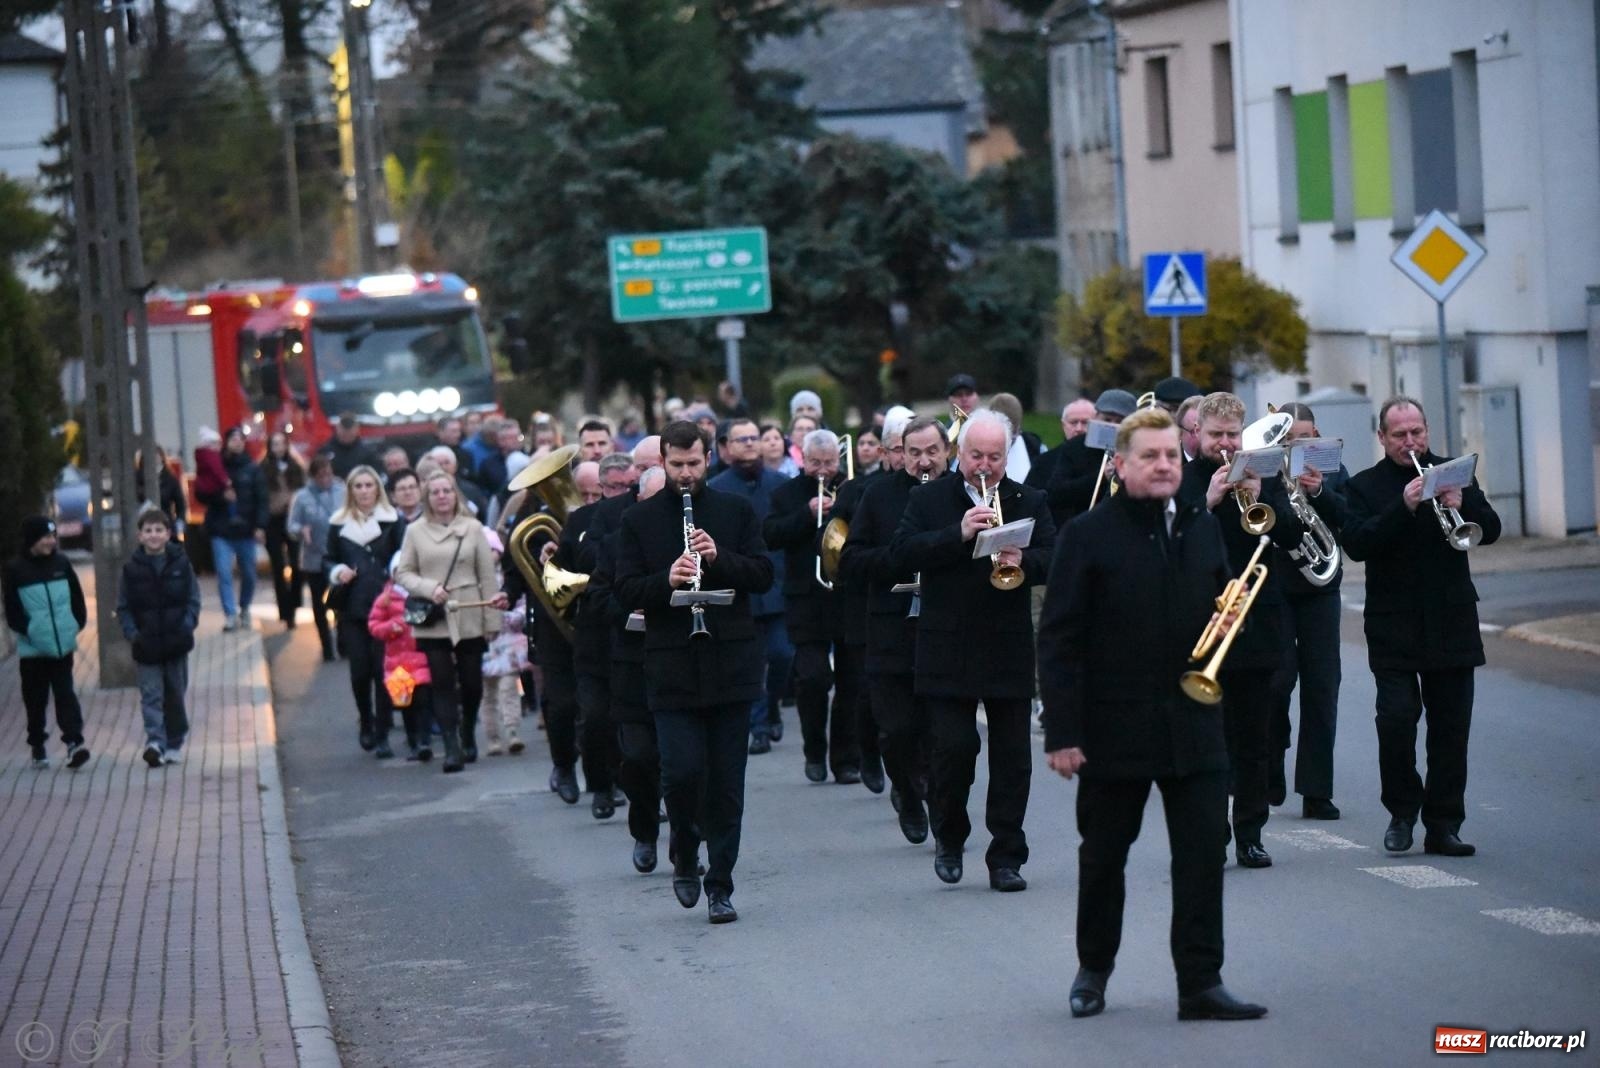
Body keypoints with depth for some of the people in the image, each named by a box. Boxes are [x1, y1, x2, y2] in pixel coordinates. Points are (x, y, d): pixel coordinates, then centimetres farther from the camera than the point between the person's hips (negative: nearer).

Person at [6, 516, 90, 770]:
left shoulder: (61, 563, 3)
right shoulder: (15, 570, -5)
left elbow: (77, 597, 11)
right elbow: (12, 611, -4)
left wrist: (77, 624, 2)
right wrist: (29, 630, -12)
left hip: (62, 645, 1)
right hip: (33, 649, -1)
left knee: (65, 694, -3)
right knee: (36, 698, 8)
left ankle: (74, 742, -10)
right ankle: (37, 746, 20)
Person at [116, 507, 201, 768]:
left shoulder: (180, 563, 0)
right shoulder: (132, 568, -1)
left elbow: (193, 599, 4)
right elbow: (123, 607, 3)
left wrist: (187, 624, -12)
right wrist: (131, 632, -12)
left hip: (176, 641, 1)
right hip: (146, 644, -1)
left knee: (175, 695, 12)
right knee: (151, 695, -9)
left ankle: (174, 744, 24)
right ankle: (155, 741, -18)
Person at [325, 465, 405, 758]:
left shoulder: (392, 520, 2)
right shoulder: (339, 523, 8)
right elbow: (328, 558, 15)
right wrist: (338, 571, -5)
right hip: (352, 607, 2)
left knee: (383, 668, -6)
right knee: (359, 669, 2)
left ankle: (382, 735, 0)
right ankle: (366, 723, 27)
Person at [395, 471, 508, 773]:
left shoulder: (473, 528, 3)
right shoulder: (415, 532, 5)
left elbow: (488, 576, 4)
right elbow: (402, 573, 6)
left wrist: (492, 620, 1)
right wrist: (429, 588, -13)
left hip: (469, 619, 0)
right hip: (432, 622, 0)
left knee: (472, 682, 6)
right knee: (442, 683, -5)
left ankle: (468, 736, 29)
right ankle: (452, 747, -6)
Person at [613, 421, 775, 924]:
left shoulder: (735, 511, 8)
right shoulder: (639, 520, 6)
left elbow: (763, 575, 2)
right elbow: (625, 589, 0)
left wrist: (719, 557, -14)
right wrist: (666, 580, -18)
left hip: (731, 664, 1)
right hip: (672, 669, -1)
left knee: (726, 781, 3)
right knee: (681, 772, -11)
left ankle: (719, 885, 11)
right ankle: (685, 853, 18)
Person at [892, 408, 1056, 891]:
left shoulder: (1029, 502, 9)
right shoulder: (928, 499, 6)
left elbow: (1054, 558, -1)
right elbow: (903, 551, -8)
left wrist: (1022, 560, -23)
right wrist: (958, 534, -20)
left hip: (1010, 649, 2)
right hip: (948, 649, -2)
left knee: (1012, 757, 2)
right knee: (954, 748, -7)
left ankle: (1006, 857, 9)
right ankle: (950, 837, 17)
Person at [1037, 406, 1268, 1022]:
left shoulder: (1203, 528, 9)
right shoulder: (1087, 535, -5)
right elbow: (1058, 639, -7)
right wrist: (1061, 731, -13)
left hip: (1194, 725, 3)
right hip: (1114, 728, -3)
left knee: (1203, 853, -4)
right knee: (1103, 856, 10)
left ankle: (1201, 983, 0)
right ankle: (1093, 969, 28)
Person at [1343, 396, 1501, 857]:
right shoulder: (1364, 486, 3)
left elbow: (1491, 530, 2)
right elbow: (1356, 543, -12)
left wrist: (1462, 505, -18)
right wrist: (1404, 507, -22)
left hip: (1452, 623, 2)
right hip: (1393, 625, -2)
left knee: (1451, 724, 2)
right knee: (1396, 717, -12)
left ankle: (1443, 826, 8)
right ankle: (1402, 810, 7)